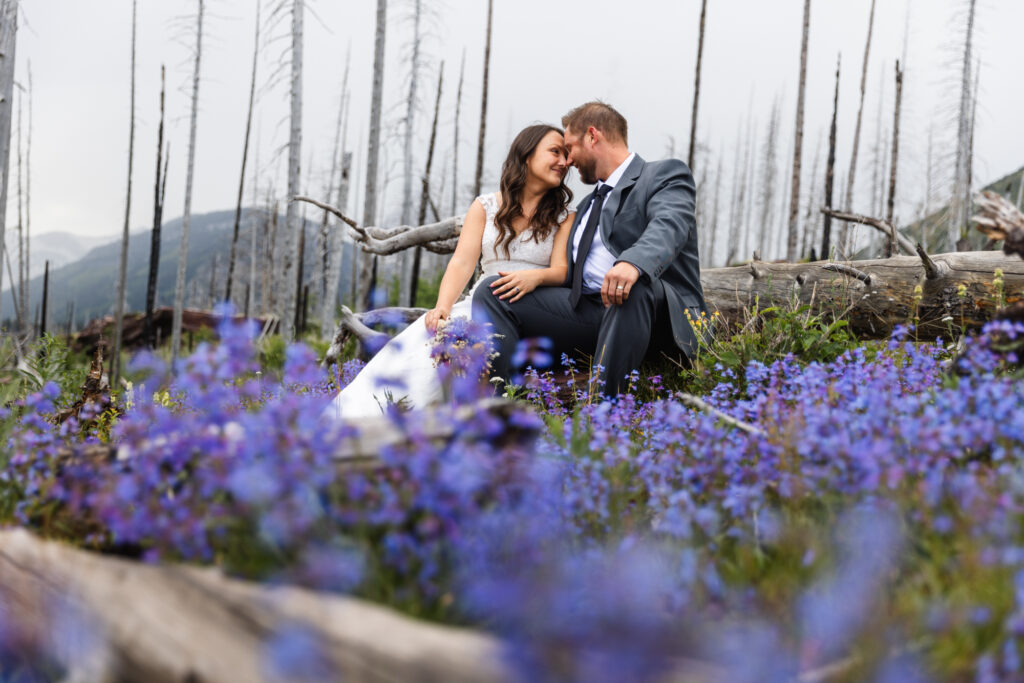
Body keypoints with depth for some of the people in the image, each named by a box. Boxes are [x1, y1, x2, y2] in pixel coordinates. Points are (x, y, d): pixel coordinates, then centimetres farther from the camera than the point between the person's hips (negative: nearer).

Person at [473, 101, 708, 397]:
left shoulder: (665, 173, 5)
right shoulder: (588, 204, 31)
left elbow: (669, 225, -18)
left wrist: (633, 262, -40)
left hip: (661, 312, -7)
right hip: (587, 309, 7)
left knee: (634, 284, -41)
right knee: (490, 293, -5)